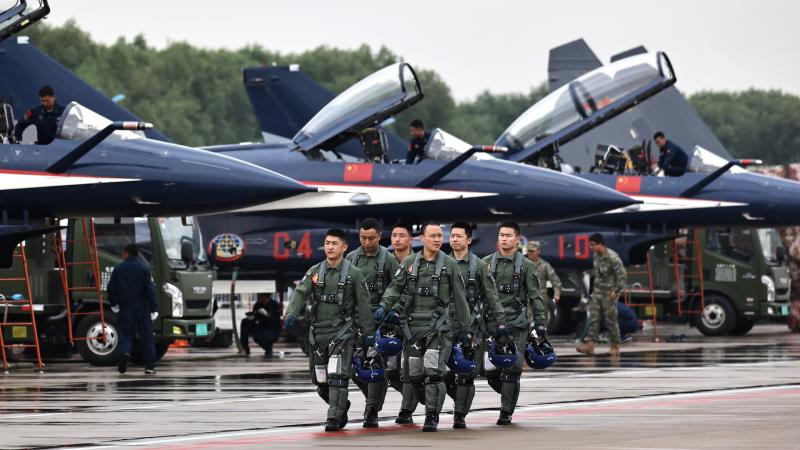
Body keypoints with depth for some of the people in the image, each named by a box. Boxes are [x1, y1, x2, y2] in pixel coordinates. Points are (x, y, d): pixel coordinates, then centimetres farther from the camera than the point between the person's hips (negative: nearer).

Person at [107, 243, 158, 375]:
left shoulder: (118, 269, 1)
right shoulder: (144, 269, -2)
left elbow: (111, 288, 3)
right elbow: (150, 289, -7)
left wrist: (113, 303, 19)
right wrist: (154, 308, -6)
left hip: (125, 306, 0)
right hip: (142, 307, 0)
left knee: (125, 333, 5)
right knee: (146, 336, 6)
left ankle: (125, 352, -27)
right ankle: (149, 366, 4)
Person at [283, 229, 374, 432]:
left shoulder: (353, 273, 0)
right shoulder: (314, 272, 8)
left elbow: (363, 304, 2)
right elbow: (300, 293, -5)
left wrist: (368, 332, 1)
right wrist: (291, 314, -23)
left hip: (342, 331, -4)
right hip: (317, 331, 4)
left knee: (337, 375, -16)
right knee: (320, 380, 9)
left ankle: (334, 418, -12)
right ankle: (341, 406, 32)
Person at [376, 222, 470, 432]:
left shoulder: (449, 265, 3)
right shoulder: (409, 263, 8)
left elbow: (460, 299, 6)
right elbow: (395, 288, 8)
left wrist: (464, 328, 6)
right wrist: (384, 307, -10)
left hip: (439, 325, -3)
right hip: (414, 325, 3)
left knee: (433, 371, -14)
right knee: (413, 373, 6)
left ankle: (432, 416, -10)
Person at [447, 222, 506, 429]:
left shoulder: (479, 266, 3)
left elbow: (492, 296, 3)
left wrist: (500, 322, -2)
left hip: (471, 325, -2)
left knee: (466, 373, -6)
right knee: (445, 372, -3)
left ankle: (460, 415, -1)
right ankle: (461, 402, 21)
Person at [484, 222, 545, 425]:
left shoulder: (525, 265, 5)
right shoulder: (487, 263, 9)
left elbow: (535, 296, 4)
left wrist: (540, 322, -2)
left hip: (516, 323, -2)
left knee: (511, 368, -7)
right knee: (489, 369, -2)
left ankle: (506, 412, 0)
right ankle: (508, 397, 24)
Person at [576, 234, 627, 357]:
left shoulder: (612, 257, -18)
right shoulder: (595, 255, 5)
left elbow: (622, 275, -17)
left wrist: (616, 291, -17)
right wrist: (593, 288, 14)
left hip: (609, 294, -7)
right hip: (597, 292, 7)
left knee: (611, 320, 0)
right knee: (593, 318, -2)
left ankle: (615, 346, 9)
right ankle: (590, 344, -5)